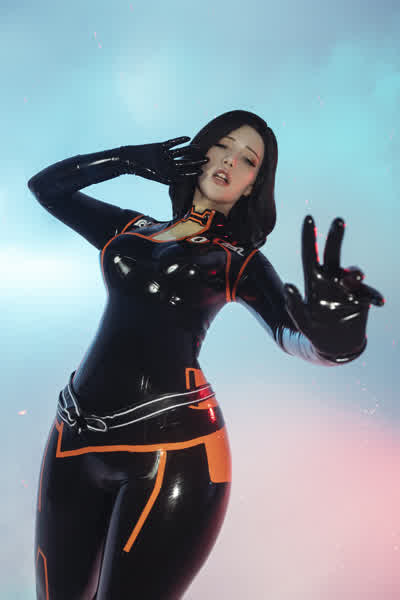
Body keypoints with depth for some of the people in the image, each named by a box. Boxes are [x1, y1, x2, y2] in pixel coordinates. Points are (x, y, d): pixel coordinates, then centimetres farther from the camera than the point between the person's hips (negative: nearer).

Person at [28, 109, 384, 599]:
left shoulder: (239, 261, 5)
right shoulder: (130, 229, 15)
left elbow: (295, 337, -10)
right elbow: (46, 185, 23)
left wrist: (332, 331, -34)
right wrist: (129, 159, 10)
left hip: (170, 445, -4)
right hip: (76, 433, 4)